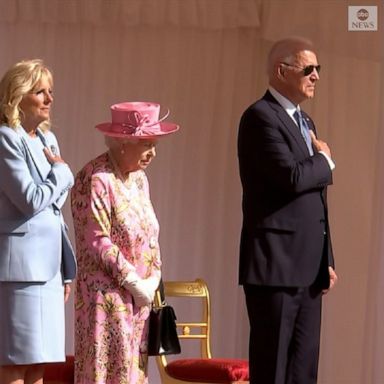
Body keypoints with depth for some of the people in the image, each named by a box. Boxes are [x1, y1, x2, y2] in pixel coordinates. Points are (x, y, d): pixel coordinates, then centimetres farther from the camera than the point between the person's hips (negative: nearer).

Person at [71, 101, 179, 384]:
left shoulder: (139, 177, 13)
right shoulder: (95, 179, -13)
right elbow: (97, 242, -17)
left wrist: (153, 278, 3)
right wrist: (134, 282, -14)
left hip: (138, 297, 8)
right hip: (105, 296, -8)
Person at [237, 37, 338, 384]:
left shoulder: (305, 122, 19)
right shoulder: (261, 116, -10)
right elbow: (292, 177, -23)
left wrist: (326, 260, 17)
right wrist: (325, 161, -2)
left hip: (307, 266, 9)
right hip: (276, 264, -9)